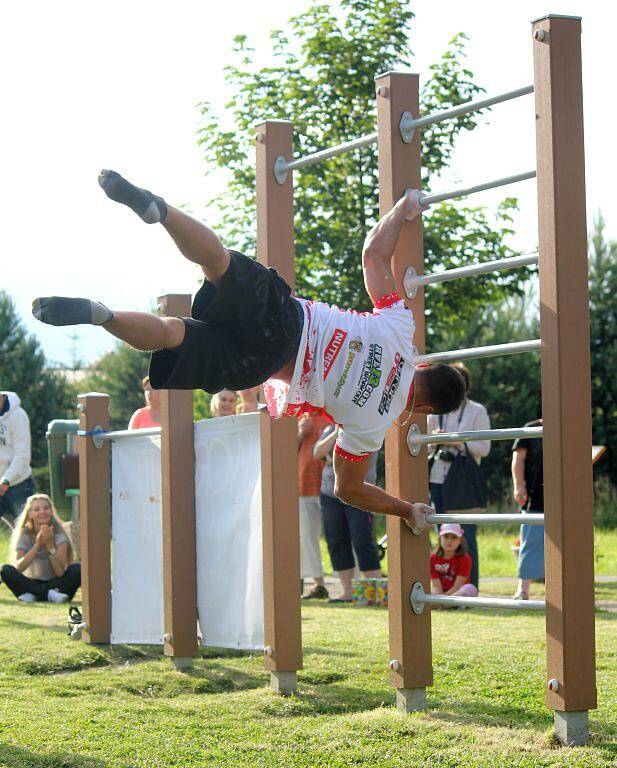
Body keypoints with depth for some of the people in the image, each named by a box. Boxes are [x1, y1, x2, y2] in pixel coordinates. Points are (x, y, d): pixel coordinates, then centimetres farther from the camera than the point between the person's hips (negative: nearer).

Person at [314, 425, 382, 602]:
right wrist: (336, 433, -9)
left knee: (363, 542, -11)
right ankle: (347, 592, 9)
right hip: (330, 494, 5)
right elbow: (318, 453, -3)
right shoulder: (330, 431, 12)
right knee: (337, 543, 3)